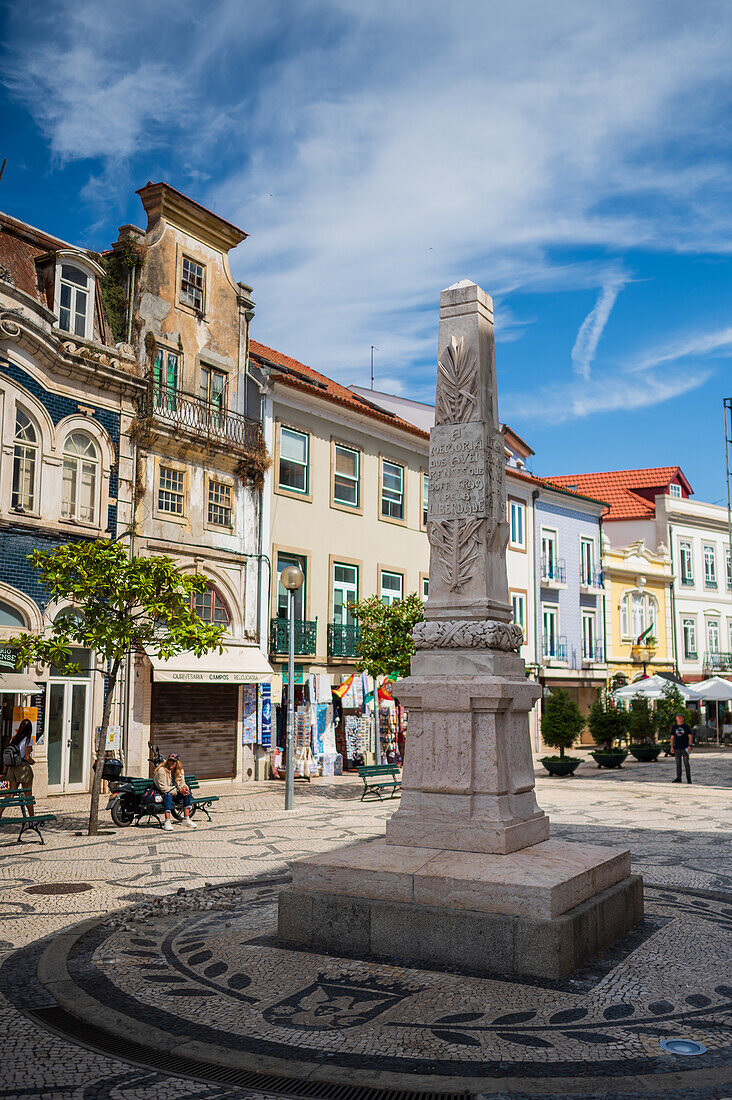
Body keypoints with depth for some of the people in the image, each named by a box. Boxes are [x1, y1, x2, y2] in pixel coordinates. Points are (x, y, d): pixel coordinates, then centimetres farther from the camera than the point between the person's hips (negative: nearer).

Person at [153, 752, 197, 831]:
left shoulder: (180, 770, 3)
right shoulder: (162, 770, -16)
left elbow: (182, 784, 9)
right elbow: (163, 788, -20)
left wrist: (184, 788, -18)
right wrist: (178, 790, -25)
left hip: (175, 794, 6)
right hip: (161, 793, -6)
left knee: (187, 793, -18)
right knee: (168, 795, -38)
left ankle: (186, 819, -15)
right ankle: (167, 822, -43)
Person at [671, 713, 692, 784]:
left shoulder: (686, 727, 4)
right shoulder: (674, 727, 12)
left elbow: (690, 736, 1)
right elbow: (672, 737, 14)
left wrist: (689, 745, -10)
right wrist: (672, 747, 6)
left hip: (685, 748, -3)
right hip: (677, 748, 3)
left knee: (686, 763, -5)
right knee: (678, 764, 5)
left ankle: (688, 778, -1)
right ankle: (678, 778, 8)